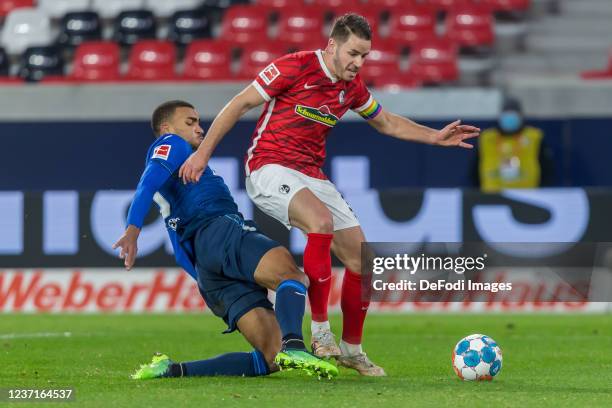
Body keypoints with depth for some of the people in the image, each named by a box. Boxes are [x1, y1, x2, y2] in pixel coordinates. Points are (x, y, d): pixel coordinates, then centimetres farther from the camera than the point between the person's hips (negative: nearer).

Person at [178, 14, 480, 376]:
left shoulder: (353, 87, 6)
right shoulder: (295, 68, -14)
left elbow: (387, 122, 24)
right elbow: (240, 104, -8)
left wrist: (435, 137, 12)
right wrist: (204, 152, -11)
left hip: (312, 175, 7)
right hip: (269, 168, -7)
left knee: (361, 257, 0)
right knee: (322, 221, -34)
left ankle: (352, 349, 17)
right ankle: (320, 331, -25)